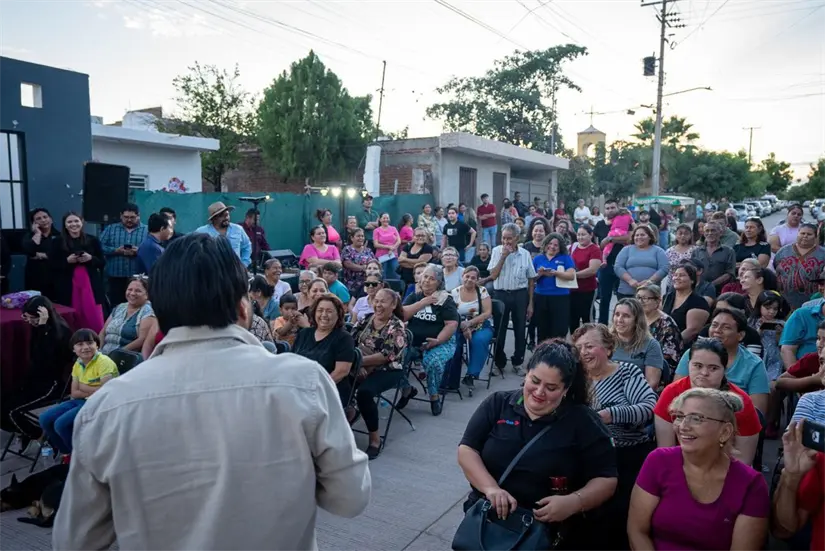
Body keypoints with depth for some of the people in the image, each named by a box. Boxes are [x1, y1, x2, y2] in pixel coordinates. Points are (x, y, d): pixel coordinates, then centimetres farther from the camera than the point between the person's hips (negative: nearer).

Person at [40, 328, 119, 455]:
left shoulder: (104, 362, -16)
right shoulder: (78, 364, 8)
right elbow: (74, 393, 4)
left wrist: (83, 387, -9)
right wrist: (93, 391, -14)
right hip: (82, 401, 9)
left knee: (62, 424, -22)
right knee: (45, 419, 1)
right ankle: (67, 452, 16)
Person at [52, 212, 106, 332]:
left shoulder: (92, 240, 6)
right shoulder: (58, 243, 4)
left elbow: (103, 262, 7)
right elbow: (53, 266, 3)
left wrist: (91, 258, -11)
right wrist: (67, 260, -13)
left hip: (90, 285, 1)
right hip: (68, 287, 0)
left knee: (95, 320, -1)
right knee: (73, 321, 0)